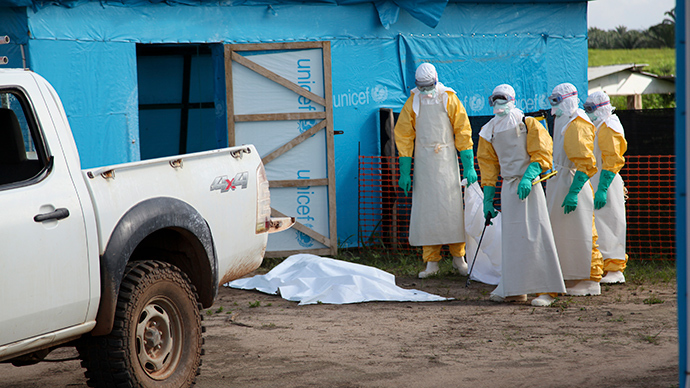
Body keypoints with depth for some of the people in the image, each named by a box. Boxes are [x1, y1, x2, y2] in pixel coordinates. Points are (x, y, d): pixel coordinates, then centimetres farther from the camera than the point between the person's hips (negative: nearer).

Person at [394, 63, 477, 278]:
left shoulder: (449, 100, 0)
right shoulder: (412, 103, 3)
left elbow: (463, 133, 2)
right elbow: (404, 138, 6)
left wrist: (469, 167, -2)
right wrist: (404, 172, 1)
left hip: (447, 159, -1)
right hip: (423, 162, 1)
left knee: (452, 207, -3)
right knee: (426, 209, -1)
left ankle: (458, 257, 8)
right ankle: (431, 262, 4)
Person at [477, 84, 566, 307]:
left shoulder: (528, 124, -3)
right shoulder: (490, 131, 12)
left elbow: (541, 155, -8)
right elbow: (488, 166, 15)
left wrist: (528, 178, -24)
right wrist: (487, 200, 11)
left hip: (528, 186, -5)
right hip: (507, 187, 6)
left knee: (534, 235, -9)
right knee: (510, 237, 7)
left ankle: (547, 290, -7)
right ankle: (514, 289, 13)